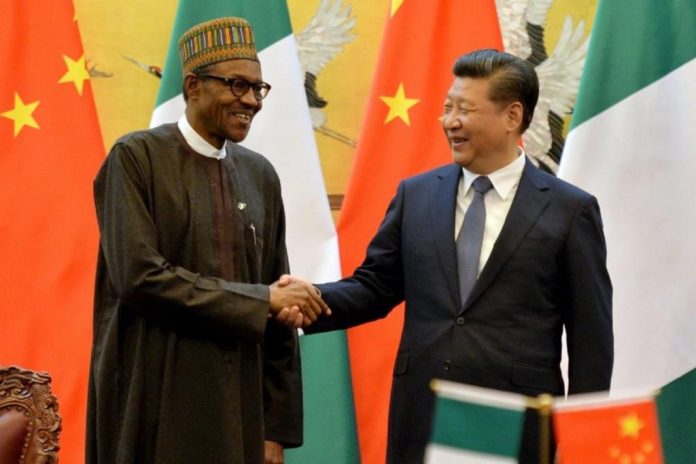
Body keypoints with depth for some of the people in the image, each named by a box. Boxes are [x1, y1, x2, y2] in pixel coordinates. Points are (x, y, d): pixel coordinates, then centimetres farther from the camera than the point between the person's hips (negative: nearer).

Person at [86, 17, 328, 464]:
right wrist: (259, 301, -14)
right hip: (158, 404, -5)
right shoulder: (137, 157, -5)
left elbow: (279, 313, 9)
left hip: (239, 401, 5)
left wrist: (278, 425, 5)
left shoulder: (260, 174, 9)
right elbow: (139, 276, -16)